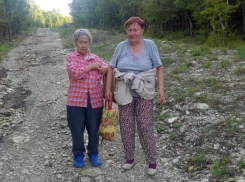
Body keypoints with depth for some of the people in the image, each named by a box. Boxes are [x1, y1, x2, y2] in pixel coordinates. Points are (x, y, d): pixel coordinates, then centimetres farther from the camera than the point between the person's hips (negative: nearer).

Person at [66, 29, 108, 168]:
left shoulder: (96, 58, 11)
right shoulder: (71, 57, 1)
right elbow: (75, 73, -15)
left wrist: (105, 68, -9)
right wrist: (91, 66, -7)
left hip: (95, 99, 3)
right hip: (76, 99, -2)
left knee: (94, 128, 11)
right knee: (77, 129, 7)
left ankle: (93, 153, 28)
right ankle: (78, 154, 24)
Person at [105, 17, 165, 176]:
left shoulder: (150, 45, -3)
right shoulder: (121, 46, 1)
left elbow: (159, 67, -3)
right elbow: (111, 68, 4)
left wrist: (161, 89, -10)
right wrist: (108, 89, -2)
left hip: (144, 94, -2)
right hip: (125, 94, 2)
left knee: (145, 127, -2)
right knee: (126, 128, 6)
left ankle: (152, 161, 13)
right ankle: (130, 158, 24)